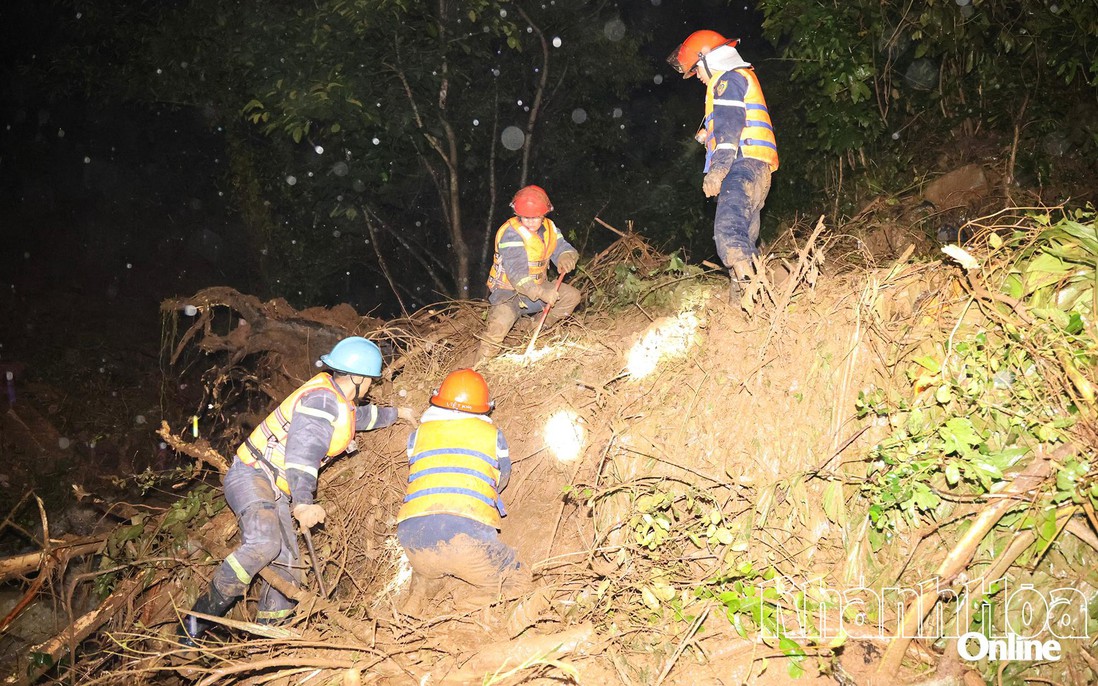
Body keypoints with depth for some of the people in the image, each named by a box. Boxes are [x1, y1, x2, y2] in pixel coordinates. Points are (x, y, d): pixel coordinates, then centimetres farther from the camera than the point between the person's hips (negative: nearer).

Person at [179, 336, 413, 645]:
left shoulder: (338, 399, 14)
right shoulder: (323, 398, -19)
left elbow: (360, 415, 38)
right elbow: (303, 449, -30)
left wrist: (394, 413, 49)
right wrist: (303, 503, -37)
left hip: (276, 492, 10)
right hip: (251, 476, -10)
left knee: (287, 567, 0)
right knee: (263, 543, -33)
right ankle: (199, 619, -20)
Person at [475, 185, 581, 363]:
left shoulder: (549, 228, 1)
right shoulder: (511, 233, -23)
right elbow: (516, 274, -32)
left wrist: (566, 257, -24)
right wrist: (542, 293, -44)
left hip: (538, 286, 7)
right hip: (509, 290, -7)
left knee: (572, 295, -2)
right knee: (502, 320, -33)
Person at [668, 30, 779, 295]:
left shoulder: (729, 78, 0)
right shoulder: (744, 78, 32)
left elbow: (729, 125, -14)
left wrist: (717, 169, -21)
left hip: (743, 165, -11)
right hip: (755, 168, 11)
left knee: (728, 230, -27)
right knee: (744, 239, 7)